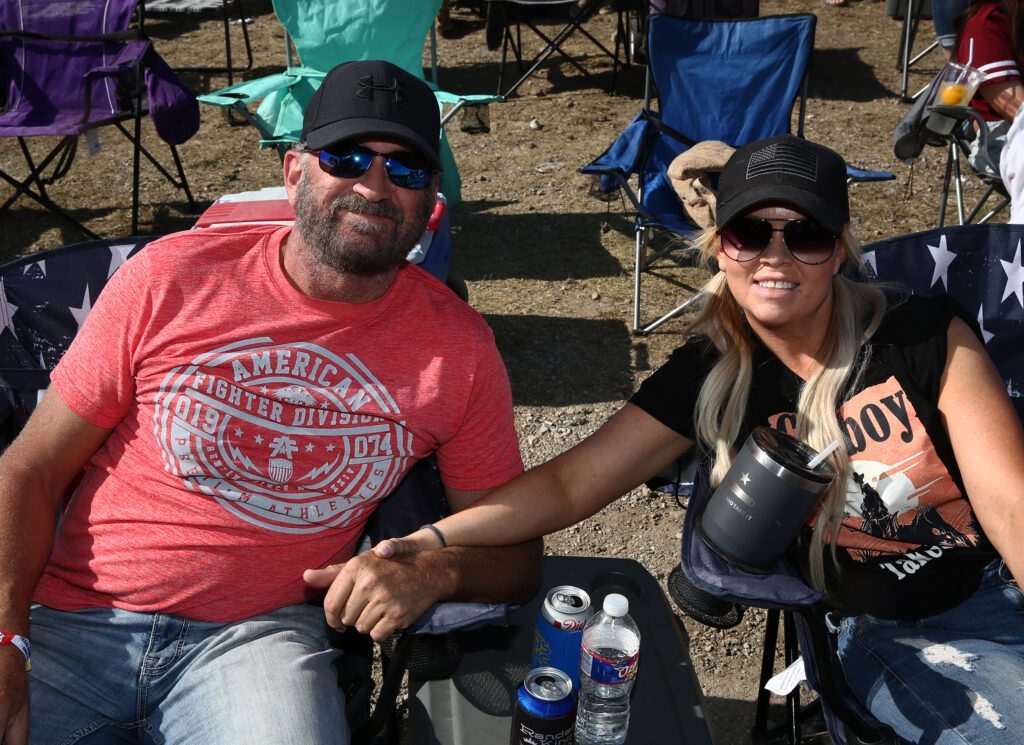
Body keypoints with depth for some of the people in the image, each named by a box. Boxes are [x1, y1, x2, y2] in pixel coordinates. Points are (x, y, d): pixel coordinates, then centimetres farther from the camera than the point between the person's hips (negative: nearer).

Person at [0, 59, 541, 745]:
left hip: (260, 634, 0)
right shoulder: (171, 278, -3)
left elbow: (517, 556, 4)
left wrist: (432, 572, -18)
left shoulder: (459, 347, -2)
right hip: (75, 620, 1)